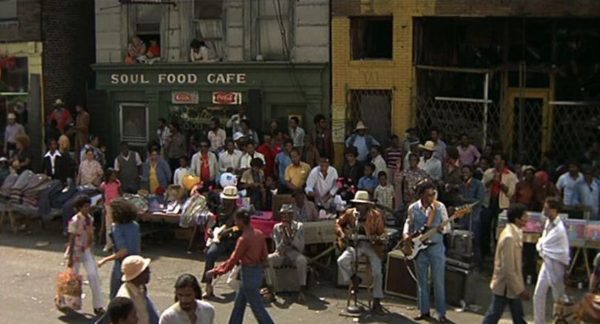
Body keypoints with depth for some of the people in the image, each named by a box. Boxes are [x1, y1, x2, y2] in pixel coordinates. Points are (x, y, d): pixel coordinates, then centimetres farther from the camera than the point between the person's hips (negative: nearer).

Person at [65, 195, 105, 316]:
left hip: (87, 251, 6)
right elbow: (71, 240, -17)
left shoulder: (90, 219, 1)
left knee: (94, 276, -1)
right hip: (76, 251, -6)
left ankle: (98, 306, 3)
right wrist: (70, 258, -17)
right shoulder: (75, 221, -19)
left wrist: (91, 249, 14)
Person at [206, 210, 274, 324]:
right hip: (258, 271, 9)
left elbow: (233, 260, -17)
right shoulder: (259, 234, 1)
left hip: (249, 274, -9)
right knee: (239, 304, 21)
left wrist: (215, 271, -9)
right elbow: (264, 256, 7)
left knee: (257, 307, 1)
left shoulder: (244, 239, -21)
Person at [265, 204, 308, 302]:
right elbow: (278, 249, -5)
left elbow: (301, 248, -11)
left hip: (294, 253, -1)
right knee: (268, 259, -31)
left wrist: (291, 234, -21)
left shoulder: (299, 226, -2)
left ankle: (302, 292, -31)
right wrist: (284, 237, -22)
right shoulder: (277, 227, 0)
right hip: (281, 254, 1)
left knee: (302, 260, -37)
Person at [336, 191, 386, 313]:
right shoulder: (349, 213, 2)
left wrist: (377, 239, -20)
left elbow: (381, 233, 0)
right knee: (341, 261, -24)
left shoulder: (376, 215, -5)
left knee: (377, 271, -18)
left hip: (371, 245, -2)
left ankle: (376, 301, -3)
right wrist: (342, 233, -3)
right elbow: (338, 223, 14)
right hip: (355, 244, 2)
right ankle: (354, 280, 5)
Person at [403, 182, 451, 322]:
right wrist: (406, 234, -4)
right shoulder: (413, 208, -1)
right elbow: (408, 223, 15)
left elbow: (448, 226, 0)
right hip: (419, 248, 2)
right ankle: (424, 311, 20)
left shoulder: (440, 206, -5)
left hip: (436, 247, -2)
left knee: (438, 282, -1)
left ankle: (441, 313, 8)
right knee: (422, 281, 10)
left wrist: (442, 228, -22)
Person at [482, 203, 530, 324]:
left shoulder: (514, 233, 5)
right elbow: (508, 269, -26)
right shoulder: (509, 237, -26)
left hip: (512, 285, 10)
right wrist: (520, 290, -19)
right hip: (505, 286, -10)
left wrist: (520, 287, 18)